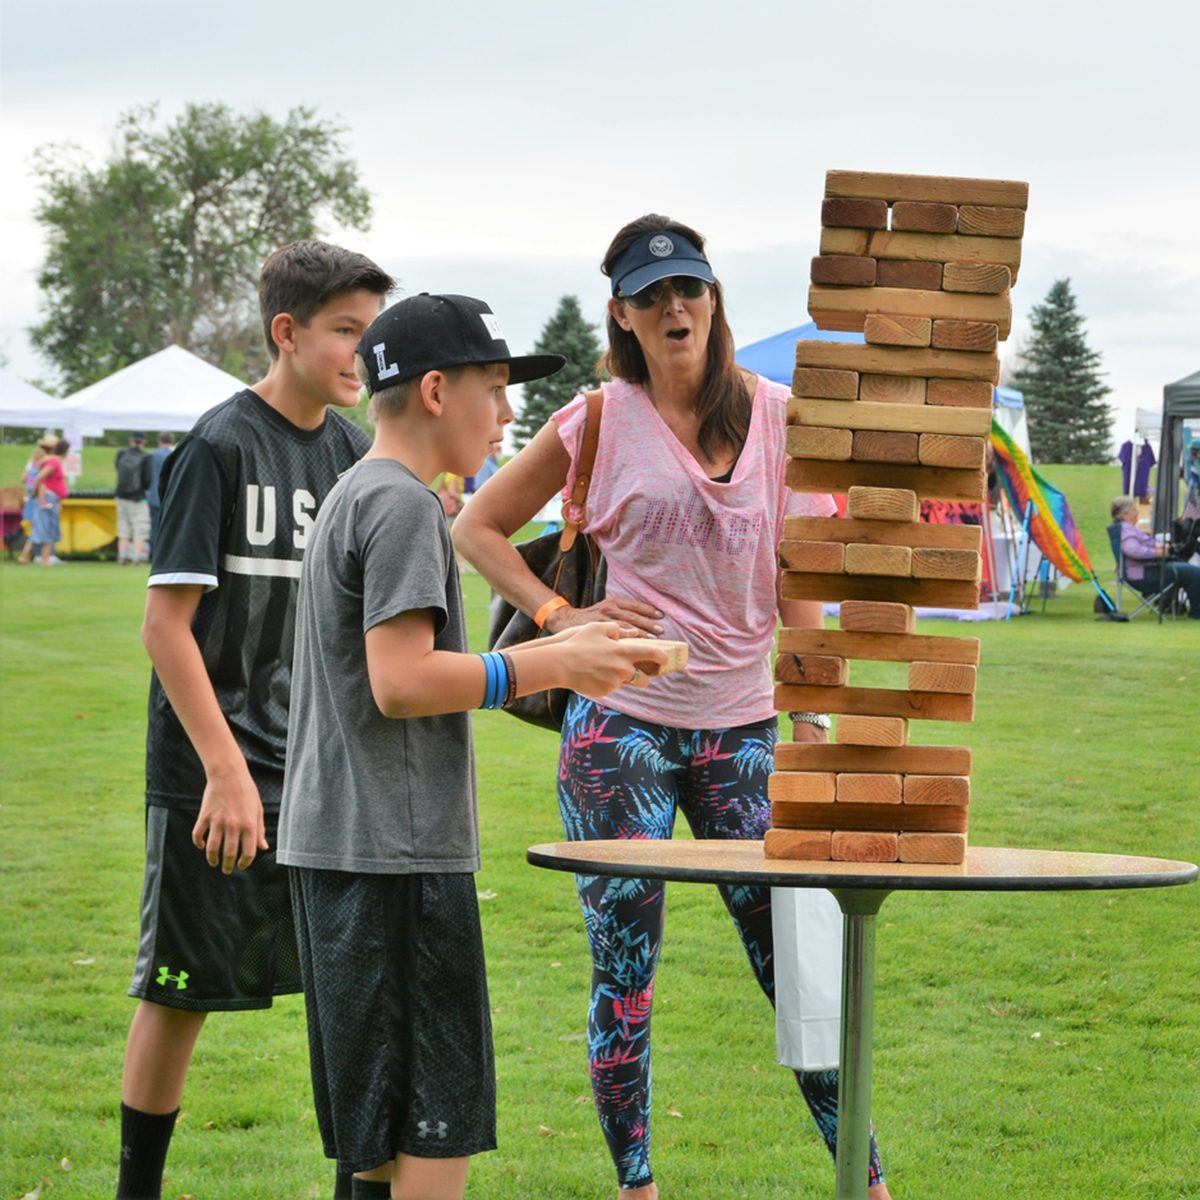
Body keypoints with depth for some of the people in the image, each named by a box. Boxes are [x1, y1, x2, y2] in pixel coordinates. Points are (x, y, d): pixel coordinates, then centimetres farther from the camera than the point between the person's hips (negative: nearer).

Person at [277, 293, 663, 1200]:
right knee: (441, 1119, -6)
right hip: (398, 852, -10)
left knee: (383, 1110, 15)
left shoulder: (353, 498, 18)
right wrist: (549, 667, -14)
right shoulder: (404, 507, -13)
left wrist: (552, 654, 16)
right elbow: (401, 681, -21)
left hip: (334, 846, 10)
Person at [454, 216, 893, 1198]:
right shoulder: (599, 421, 0)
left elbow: (795, 575, 9)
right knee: (625, 972, 2)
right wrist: (561, 617, -4)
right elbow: (480, 527, 9)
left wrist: (811, 714, 3)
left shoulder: (773, 415, 6)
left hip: (740, 725, 2)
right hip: (619, 722, -2)